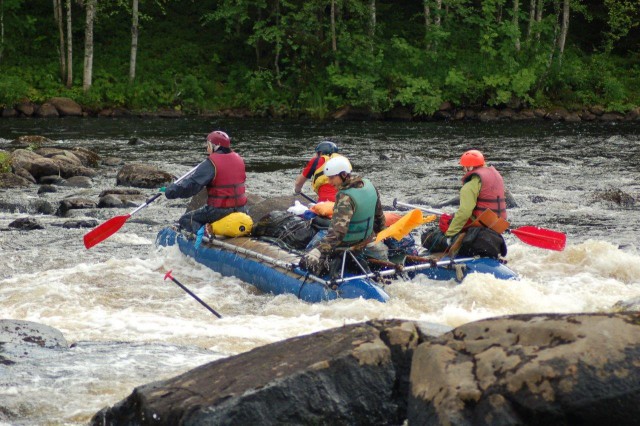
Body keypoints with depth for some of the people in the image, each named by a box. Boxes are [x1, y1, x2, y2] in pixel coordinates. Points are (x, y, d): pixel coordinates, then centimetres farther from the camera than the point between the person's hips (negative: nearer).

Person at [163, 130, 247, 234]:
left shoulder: (211, 164, -14)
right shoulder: (239, 159, 7)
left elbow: (192, 184, -18)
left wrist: (173, 190, -7)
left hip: (219, 209, -6)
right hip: (240, 209, 7)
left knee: (185, 219, 6)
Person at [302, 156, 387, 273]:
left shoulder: (345, 198, -31)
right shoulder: (369, 185, -7)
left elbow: (338, 230, -41)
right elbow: (378, 212, 8)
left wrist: (318, 251, -48)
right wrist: (381, 231, 26)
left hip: (348, 241, -8)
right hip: (368, 237, 8)